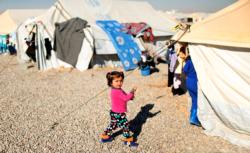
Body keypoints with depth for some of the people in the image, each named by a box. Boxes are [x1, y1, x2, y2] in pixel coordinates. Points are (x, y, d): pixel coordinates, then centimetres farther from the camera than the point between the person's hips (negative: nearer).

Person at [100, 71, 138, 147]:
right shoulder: (117, 92, -27)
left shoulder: (118, 90, 6)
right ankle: (128, 140, 14)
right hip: (118, 114, -10)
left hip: (115, 113, 10)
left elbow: (124, 97, 10)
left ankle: (105, 136, 37)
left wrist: (130, 96, -8)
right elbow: (126, 98, -32)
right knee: (125, 125, 2)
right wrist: (132, 92, -21)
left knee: (113, 125, 24)